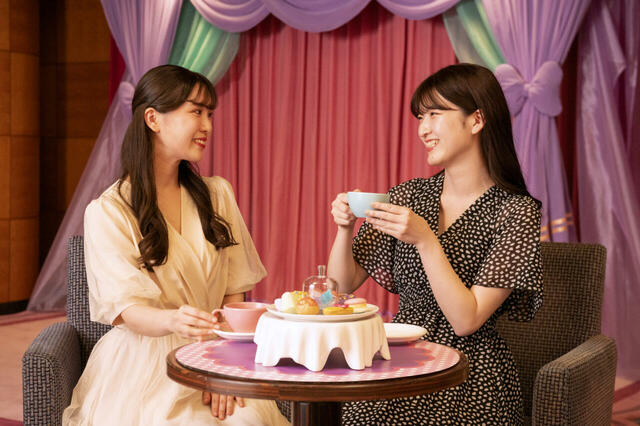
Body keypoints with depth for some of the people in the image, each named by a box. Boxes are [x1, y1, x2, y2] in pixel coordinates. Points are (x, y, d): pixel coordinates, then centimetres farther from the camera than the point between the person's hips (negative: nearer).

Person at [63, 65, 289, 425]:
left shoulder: (217, 194, 11)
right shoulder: (108, 212, -4)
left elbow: (234, 292, 7)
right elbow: (127, 309, -13)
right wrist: (173, 321, -36)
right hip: (144, 364, -3)